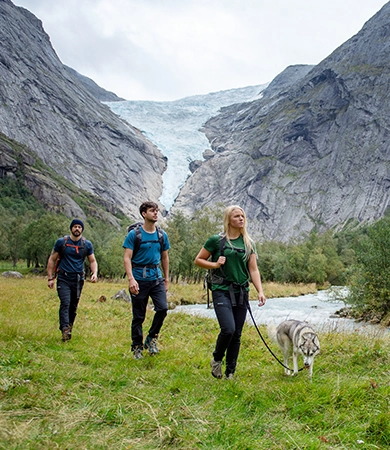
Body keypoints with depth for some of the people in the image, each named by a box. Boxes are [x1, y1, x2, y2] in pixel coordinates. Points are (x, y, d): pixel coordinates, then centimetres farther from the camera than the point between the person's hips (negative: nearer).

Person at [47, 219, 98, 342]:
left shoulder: (87, 244, 5)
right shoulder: (61, 242, 1)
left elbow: (92, 261, 11)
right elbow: (52, 259, 5)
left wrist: (94, 273, -9)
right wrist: (50, 278, -2)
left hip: (78, 279, 2)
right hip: (63, 278, -2)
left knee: (73, 306, 8)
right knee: (65, 304, -16)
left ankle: (70, 328, 22)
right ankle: (65, 330, -22)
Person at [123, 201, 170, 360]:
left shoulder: (162, 235, 7)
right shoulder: (134, 234, -6)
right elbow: (127, 258, -10)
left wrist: (166, 278, 14)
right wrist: (131, 279, -21)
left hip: (156, 278, 3)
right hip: (139, 279, -3)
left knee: (163, 308, -14)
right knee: (138, 316, 5)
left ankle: (151, 338, 8)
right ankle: (137, 347, 22)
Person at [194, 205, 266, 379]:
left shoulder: (248, 243, 10)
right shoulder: (216, 240, -2)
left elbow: (253, 269, 7)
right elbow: (198, 260, 5)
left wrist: (260, 291, -4)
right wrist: (215, 264, -11)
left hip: (241, 293, 4)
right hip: (222, 291, -4)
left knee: (237, 335, 6)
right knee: (228, 329, -19)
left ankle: (230, 372, 20)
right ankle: (217, 359, 9)